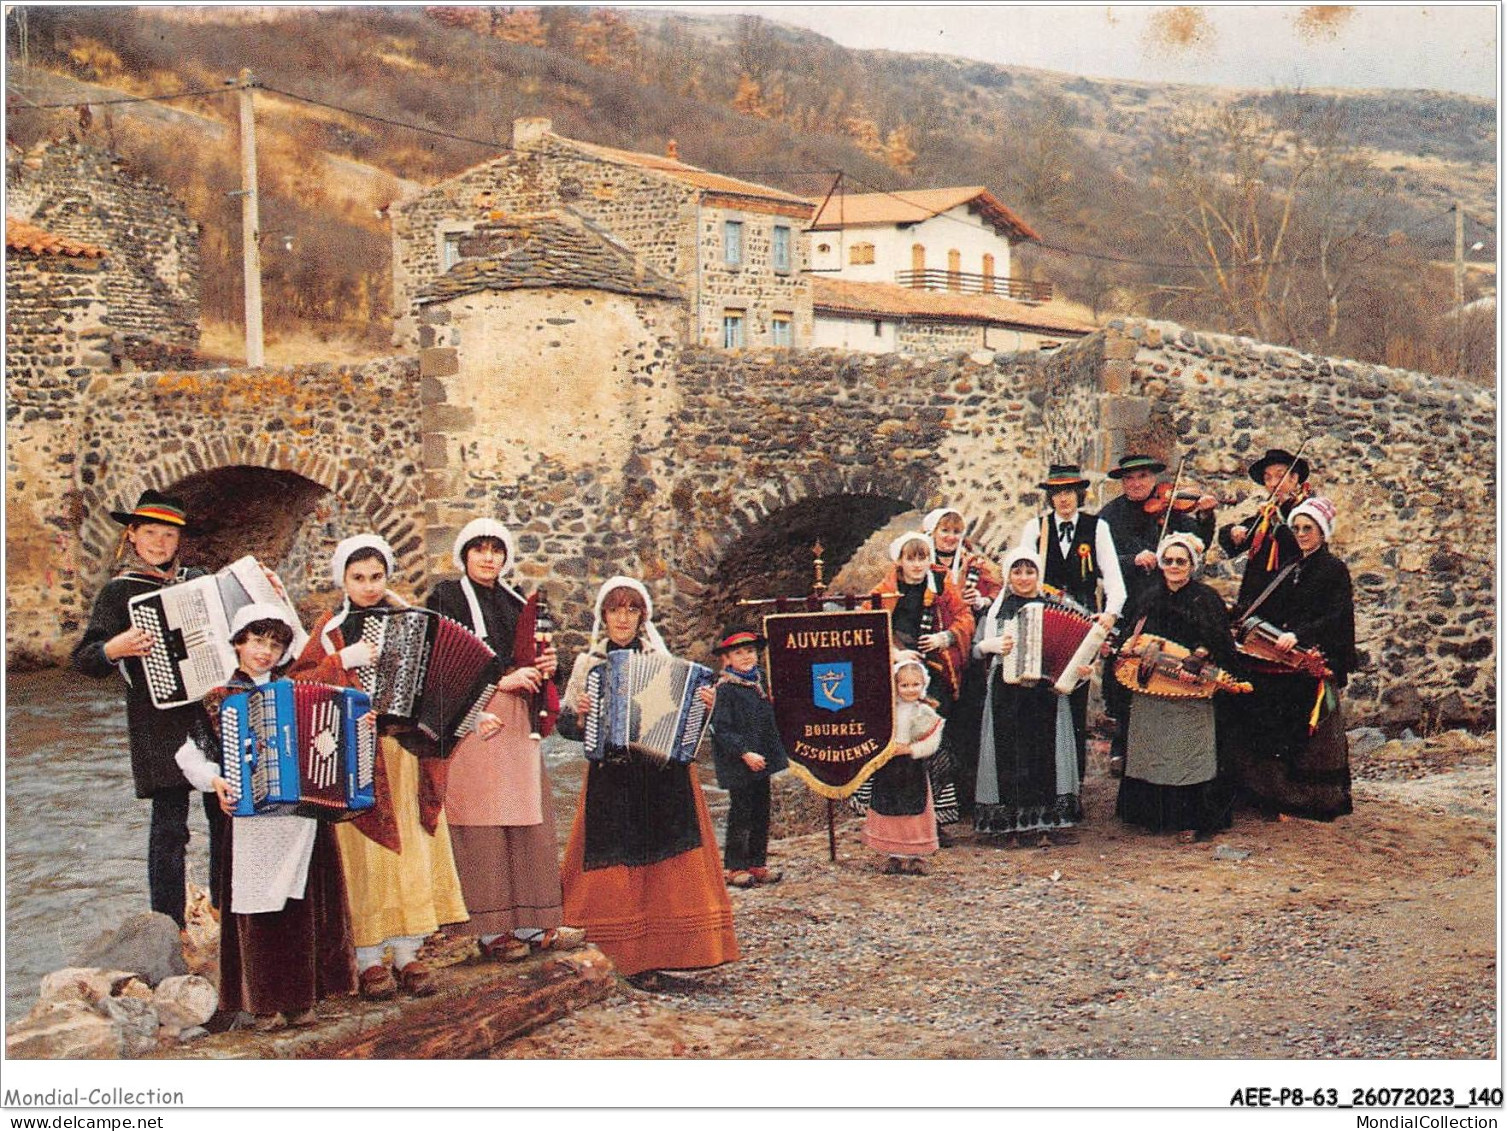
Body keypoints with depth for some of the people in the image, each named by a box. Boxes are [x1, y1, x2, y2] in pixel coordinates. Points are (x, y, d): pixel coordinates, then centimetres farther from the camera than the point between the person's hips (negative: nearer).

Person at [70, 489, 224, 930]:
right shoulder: (119, 591, -1)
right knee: (169, 824, -4)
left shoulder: (194, 578, 13)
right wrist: (113, 649, -25)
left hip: (209, 711, 5)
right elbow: (83, 661, -4)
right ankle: (170, 924, 6)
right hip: (158, 720, -5)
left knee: (225, 811, 9)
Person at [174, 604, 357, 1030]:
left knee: (301, 910, 4)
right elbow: (189, 754, 4)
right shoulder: (220, 699, 5)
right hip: (251, 819, -2)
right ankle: (265, 1003, 8)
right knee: (258, 913, -1)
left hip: (302, 816, 2)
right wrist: (214, 780, -12)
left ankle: (300, 999, 13)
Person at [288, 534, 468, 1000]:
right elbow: (296, 685, -6)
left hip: (408, 752, 3)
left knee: (412, 852, 3)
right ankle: (369, 961, 4)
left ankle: (408, 954, 11)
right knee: (365, 856, -3)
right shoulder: (330, 628, 5)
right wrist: (345, 660, -16)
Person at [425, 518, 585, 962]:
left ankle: (532, 924, 8)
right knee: (482, 825, -7)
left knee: (530, 821, 3)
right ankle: (491, 930, -1)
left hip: (517, 721, 6)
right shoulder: (446, 598, 2)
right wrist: (500, 680, -14)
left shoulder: (516, 603, 20)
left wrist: (545, 667, 3)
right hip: (473, 719, -6)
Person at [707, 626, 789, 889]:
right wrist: (745, 753, -21)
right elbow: (722, 729, -17)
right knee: (740, 813, -2)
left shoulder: (760, 683, 8)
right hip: (738, 764, -7)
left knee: (761, 812, 11)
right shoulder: (725, 689, -12)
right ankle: (736, 867, 7)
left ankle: (757, 863, 21)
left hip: (762, 759, 7)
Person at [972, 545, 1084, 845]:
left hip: (1046, 691, 1)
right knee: (1008, 754, -2)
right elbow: (976, 649, 6)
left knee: (1045, 752, -1)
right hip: (1006, 693, 0)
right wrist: (992, 646, -14)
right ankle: (1009, 825, 4)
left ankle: (1043, 825, 6)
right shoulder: (996, 607, 9)